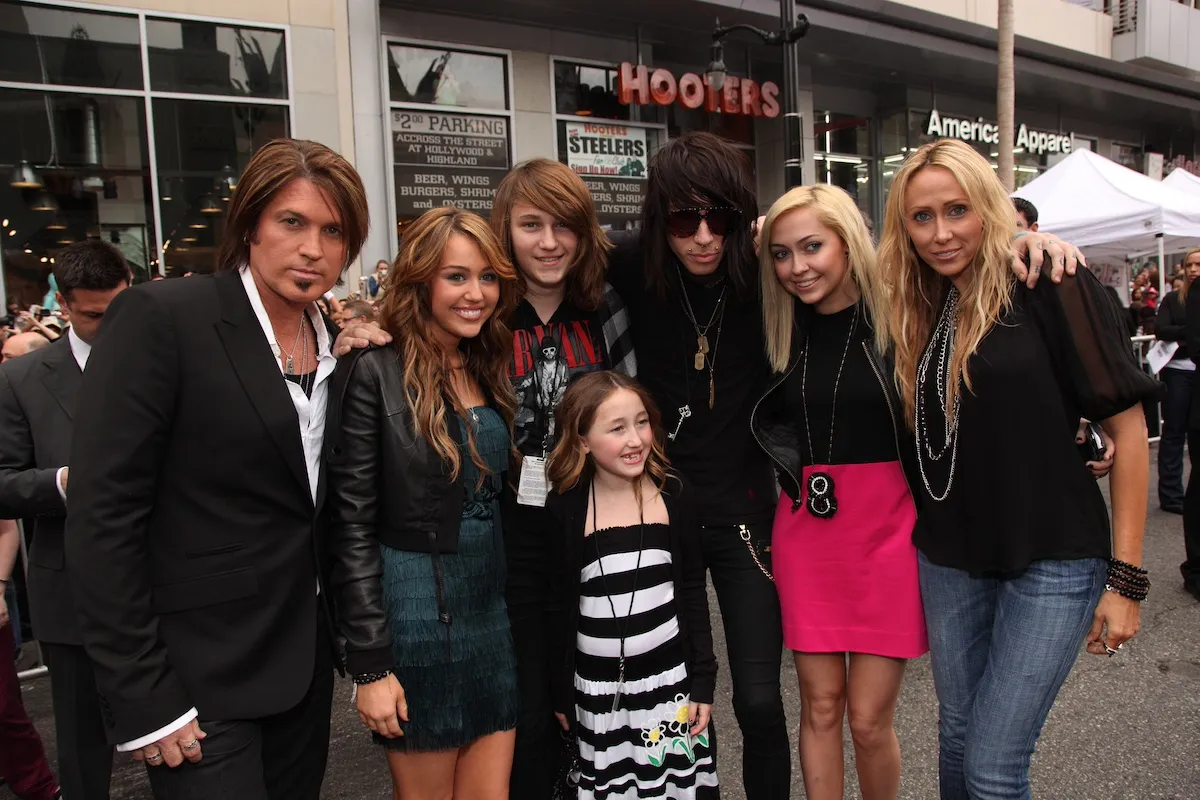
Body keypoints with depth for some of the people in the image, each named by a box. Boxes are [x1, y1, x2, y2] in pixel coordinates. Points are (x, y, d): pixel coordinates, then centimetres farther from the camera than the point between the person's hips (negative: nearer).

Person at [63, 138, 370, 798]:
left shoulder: (335, 342, 5)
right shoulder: (159, 317, -14)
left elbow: (317, 503, 9)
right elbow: (101, 515, -16)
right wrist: (141, 698, -16)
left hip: (304, 658, 6)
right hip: (199, 678, -6)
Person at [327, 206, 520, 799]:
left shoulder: (493, 370, 6)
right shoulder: (375, 372, -13)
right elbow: (352, 527, -13)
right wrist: (370, 665, -14)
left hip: (495, 610, 6)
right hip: (416, 612, -5)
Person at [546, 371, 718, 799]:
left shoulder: (671, 494, -4)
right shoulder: (566, 510, -7)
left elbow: (693, 592, 2)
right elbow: (559, 608, 0)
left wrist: (703, 681, 2)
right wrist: (561, 695, 5)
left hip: (669, 680, 1)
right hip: (597, 692, 0)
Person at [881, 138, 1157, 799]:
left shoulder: (1050, 284, -11)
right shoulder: (919, 309, 7)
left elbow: (1126, 424, -10)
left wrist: (1126, 576, -10)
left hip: (1052, 561, -5)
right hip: (949, 560, 5)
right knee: (956, 742, 16)